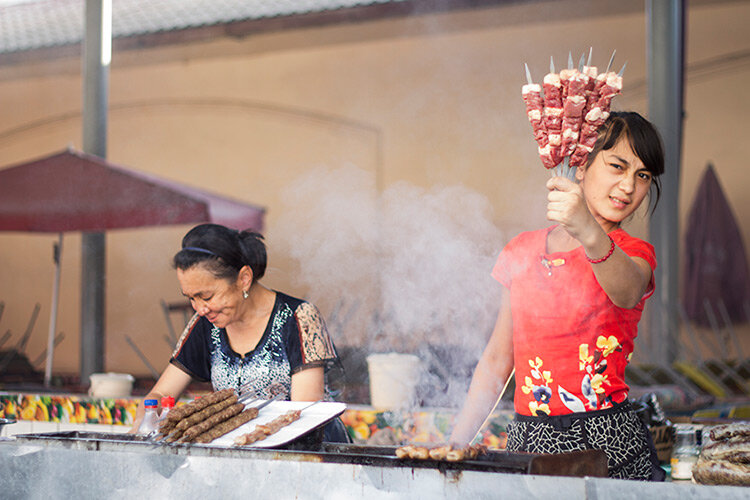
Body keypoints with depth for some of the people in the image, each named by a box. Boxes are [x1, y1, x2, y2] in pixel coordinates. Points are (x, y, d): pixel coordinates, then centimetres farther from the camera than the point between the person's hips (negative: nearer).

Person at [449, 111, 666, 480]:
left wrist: (590, 235, -47)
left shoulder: (633, 254, -1)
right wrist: (453, 450, 12)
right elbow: (496, 361, 16)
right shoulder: (521, 253, 11)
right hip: (527, 443, 3)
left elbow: (626, 291, -27)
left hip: (607, 448, -3)